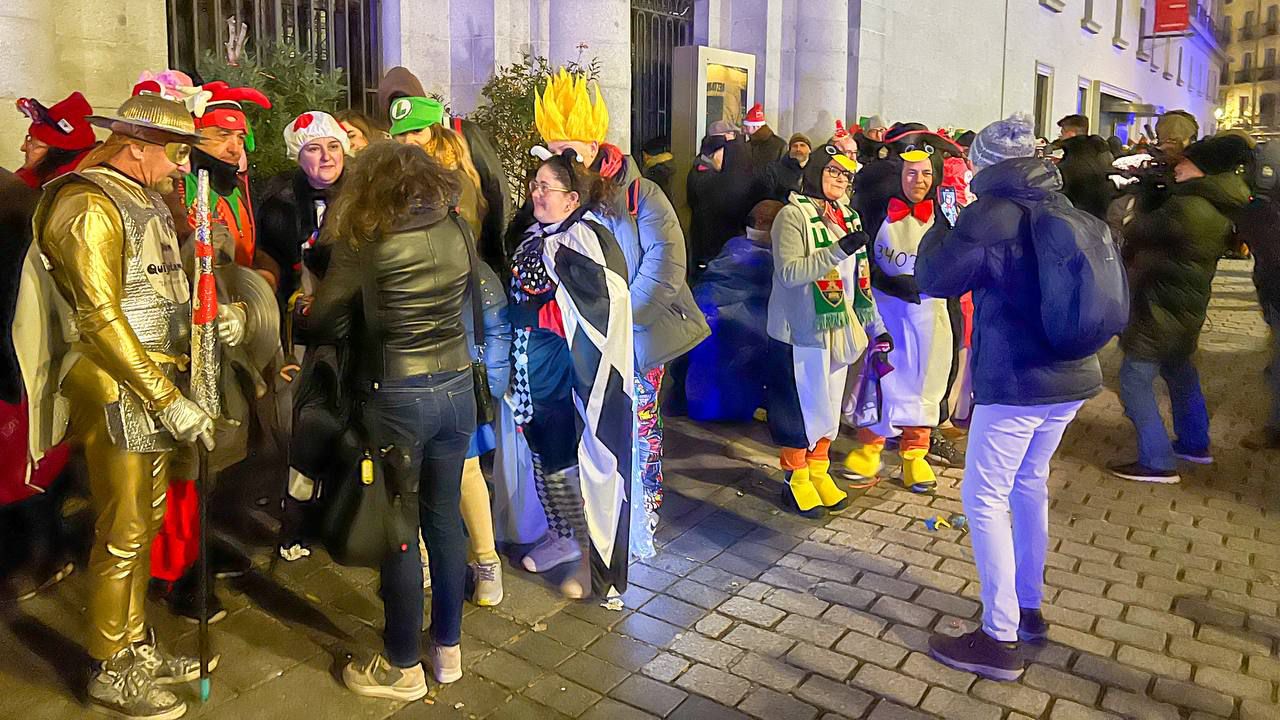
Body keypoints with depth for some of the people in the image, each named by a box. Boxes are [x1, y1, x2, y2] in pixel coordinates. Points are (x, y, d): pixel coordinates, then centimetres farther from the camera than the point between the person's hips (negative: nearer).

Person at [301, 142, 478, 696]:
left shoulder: (363, 242, -11)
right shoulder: (457, 231, 2)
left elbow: (322, 324, -10)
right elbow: (461, 304, 7)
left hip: (396, 397, -5)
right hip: (456, 388, 5)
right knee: (444, 516, 16)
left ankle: (403, 666, 22)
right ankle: (448, 648, 30)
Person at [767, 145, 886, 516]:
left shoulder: (849, 218, 10)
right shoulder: (793, 216, -10)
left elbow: (860, 278, 13)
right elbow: (789, 272, -21)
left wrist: (876, 326, 10)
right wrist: (839, 249, -28)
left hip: (838, 329, 6)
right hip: (800, 331, -6)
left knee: (829, 404, 14)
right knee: (801, 406, 3)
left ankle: (819, 471, 30)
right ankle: (796, 479, 20)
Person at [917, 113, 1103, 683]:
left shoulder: (992, 214, -14)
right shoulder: (1063, 208, 11)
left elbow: (934, 279, -11)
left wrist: (944, 227, 6)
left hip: (1016, 380, -8)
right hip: (1071, 376, 8)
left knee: (985, 499, -1)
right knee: (1030, 484, 21)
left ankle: (1001, 639, 3)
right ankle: (1028, 608, 34)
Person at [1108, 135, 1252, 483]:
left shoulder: (1187, 208, -25)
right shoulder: (1220, 210, 5)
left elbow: (1136, 231, -13)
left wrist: (1136, 220, 8)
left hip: (1161, 309, -10)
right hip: (1187, 308, 10)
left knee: (1135, 380, -4)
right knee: (1180, 372, 25)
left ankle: (1158, 463, -1)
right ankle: (1195, 444, 40)